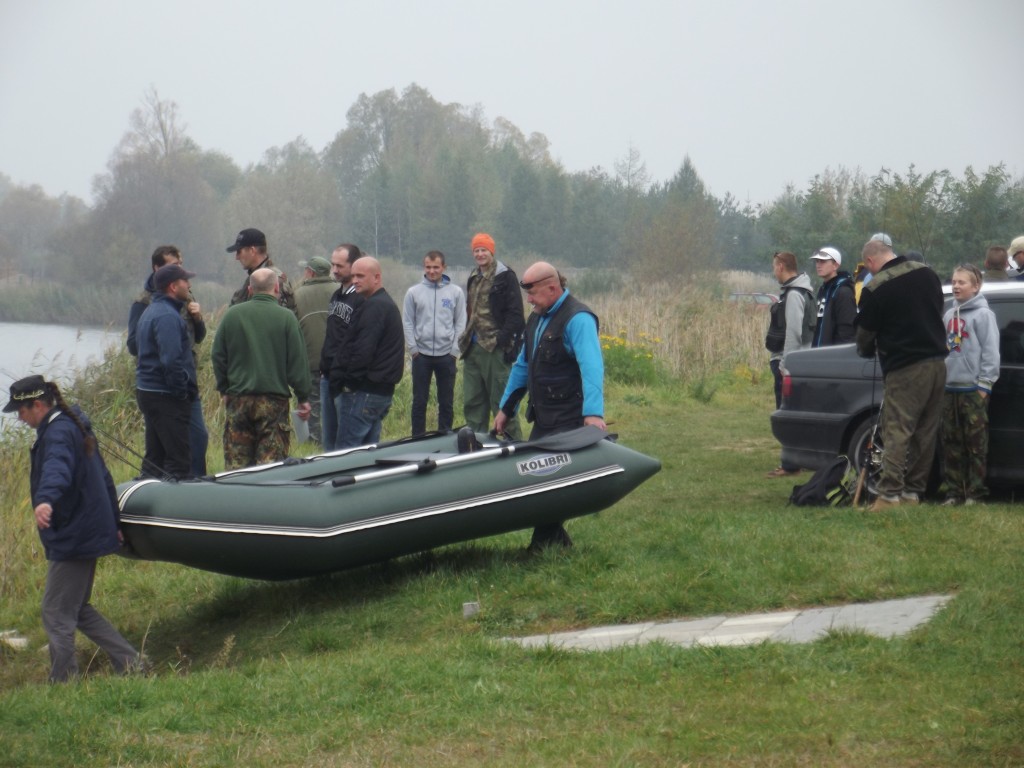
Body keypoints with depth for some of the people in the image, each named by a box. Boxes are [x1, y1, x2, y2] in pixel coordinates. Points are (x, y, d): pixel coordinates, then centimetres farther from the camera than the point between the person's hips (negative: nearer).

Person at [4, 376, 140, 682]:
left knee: (56, 614, -3)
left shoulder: (59, 432, -17)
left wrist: (45, 500, -60)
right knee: (78, 610, 18)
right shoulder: (75, 426, 15)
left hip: (71, 539, -11)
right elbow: (101, 476, 24)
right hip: (90, 531, 11)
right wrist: (112, 523, 32)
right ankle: (131, 662, 17)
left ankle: (63, 682, 2)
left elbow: (57, 468, -41)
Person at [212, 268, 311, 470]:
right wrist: (303, 398, 3)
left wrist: (224, 389, 18)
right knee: (271, 465, 0)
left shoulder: (232, 315, 2)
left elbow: (218, 356, 8)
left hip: (238, 399, 3)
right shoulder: (286, 318, -6)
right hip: (274, 400, -3)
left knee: (236, 463, 7)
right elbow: (297, 361, -4)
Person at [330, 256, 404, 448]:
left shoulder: (373, 307, -15)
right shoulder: (388, 304, 19)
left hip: (364, 390, -11)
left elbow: (362, 351, -21)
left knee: (345, 450, -9)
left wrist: (339, 380, -12)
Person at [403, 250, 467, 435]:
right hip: (421, 355, 0)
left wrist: (455, 350, -3)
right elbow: (408, 322, 3)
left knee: (446, 401, 6)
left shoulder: (456, 292, 2)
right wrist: (413, 349, -5)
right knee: (419, 400, 4)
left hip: (446, 356, 0)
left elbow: (460, 323, 4)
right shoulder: (413, 292, 2)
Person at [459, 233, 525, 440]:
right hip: (473, 348, 8)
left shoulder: (505, 277, -6)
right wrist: (466, 338, 17)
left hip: (495, 347, -8)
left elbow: (515, 314, -11)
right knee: (472, 401, 10)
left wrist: (503, 339, -18)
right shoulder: (474, 278, 19)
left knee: (501, 400, -8)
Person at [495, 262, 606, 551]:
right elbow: (522, 365, 23)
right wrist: (506, 408, 23)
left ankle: (547, 541, 1)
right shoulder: (537, 318, 14)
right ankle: (555, 539, 18)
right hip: (542, 417, 9)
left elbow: (592, 367, -28)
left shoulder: (577, 318, -16)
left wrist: (593, 412, -39)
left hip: (568, 421, -9)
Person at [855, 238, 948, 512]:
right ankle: (913, 491, 13)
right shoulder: (927, 273, 8)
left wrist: (866, 351, 21)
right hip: (937, 364, 7)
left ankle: (890, 493, -12)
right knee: (925, 432, 10)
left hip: (904, 369, -7)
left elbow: (865, 334, -1)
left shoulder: (875, 289, -12)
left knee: (896, 432, -6)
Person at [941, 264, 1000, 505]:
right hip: (949, 388, 7)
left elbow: (991, 351, -9)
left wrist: (985, 384, -13)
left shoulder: (983, 314, -5)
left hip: (973, 388, -7)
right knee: (951, 443, 7)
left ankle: (975, 492, -2)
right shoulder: (949, 315, 16)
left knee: (976, 443, -5)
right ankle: (954, 492, 11)